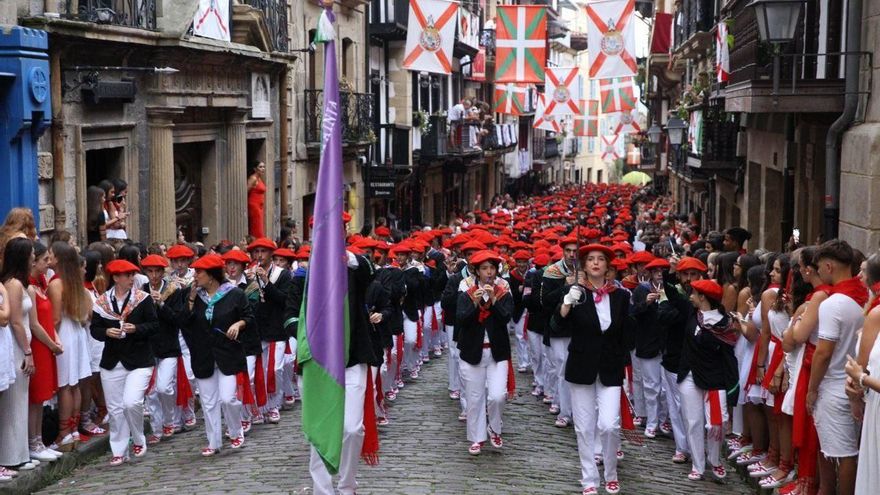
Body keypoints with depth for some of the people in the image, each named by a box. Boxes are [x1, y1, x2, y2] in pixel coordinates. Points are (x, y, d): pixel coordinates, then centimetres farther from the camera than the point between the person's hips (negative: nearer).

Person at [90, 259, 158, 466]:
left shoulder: (144, 299, -2)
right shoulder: (102, 302, 3)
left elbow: (154, 325, -3)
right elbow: (94, 328, 6)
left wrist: (136, 328, -19)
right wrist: (107, 332, -14)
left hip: (139, 361, -3)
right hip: (112, 363, 3)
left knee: (132, 402, -17)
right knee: (115, 408, 6)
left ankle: (138, 440, 9)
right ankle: (119, 451, 18)